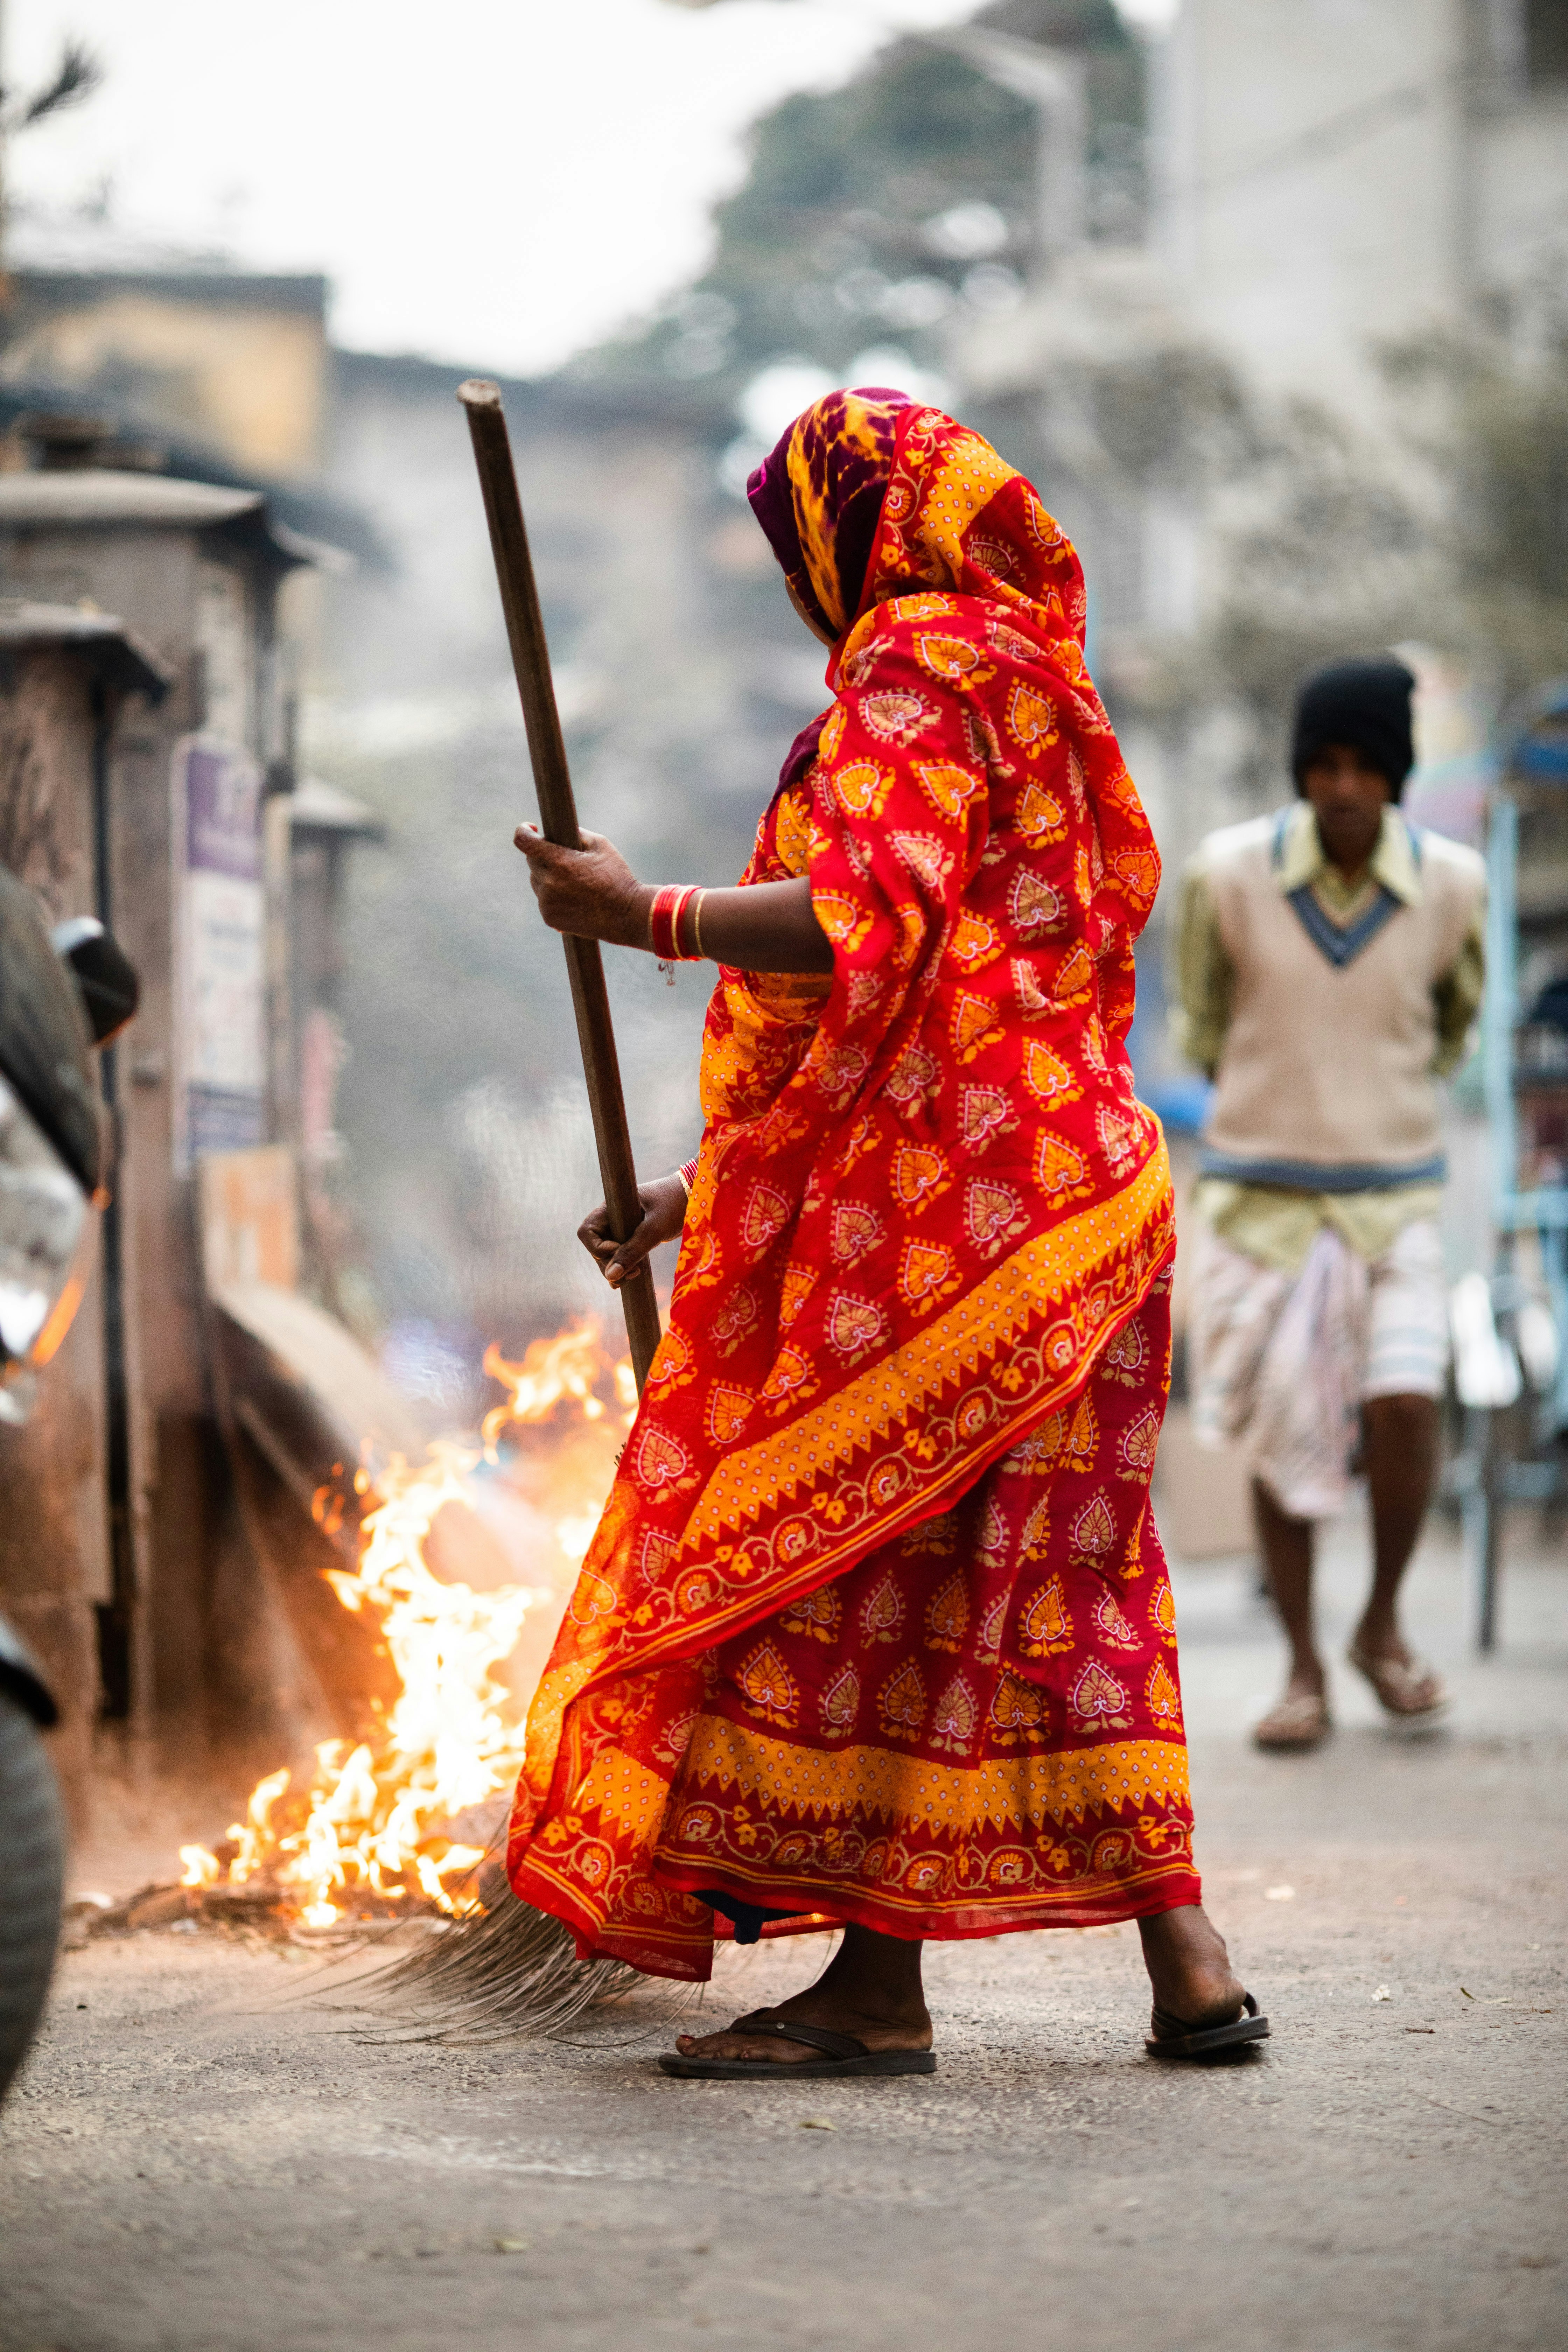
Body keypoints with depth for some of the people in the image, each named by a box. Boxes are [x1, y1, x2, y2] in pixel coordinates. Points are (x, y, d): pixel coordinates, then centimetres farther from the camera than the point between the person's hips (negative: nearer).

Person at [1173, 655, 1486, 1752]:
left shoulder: (1452, 886, -10)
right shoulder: (1230, 874, -13)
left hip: (1393, 1197, 0)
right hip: (1261, 1196, 0)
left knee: (1406, 1407, -15)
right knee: (1283, 1435, 0)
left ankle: (1384, 1626, 9)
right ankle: (1305, 1670, 14)